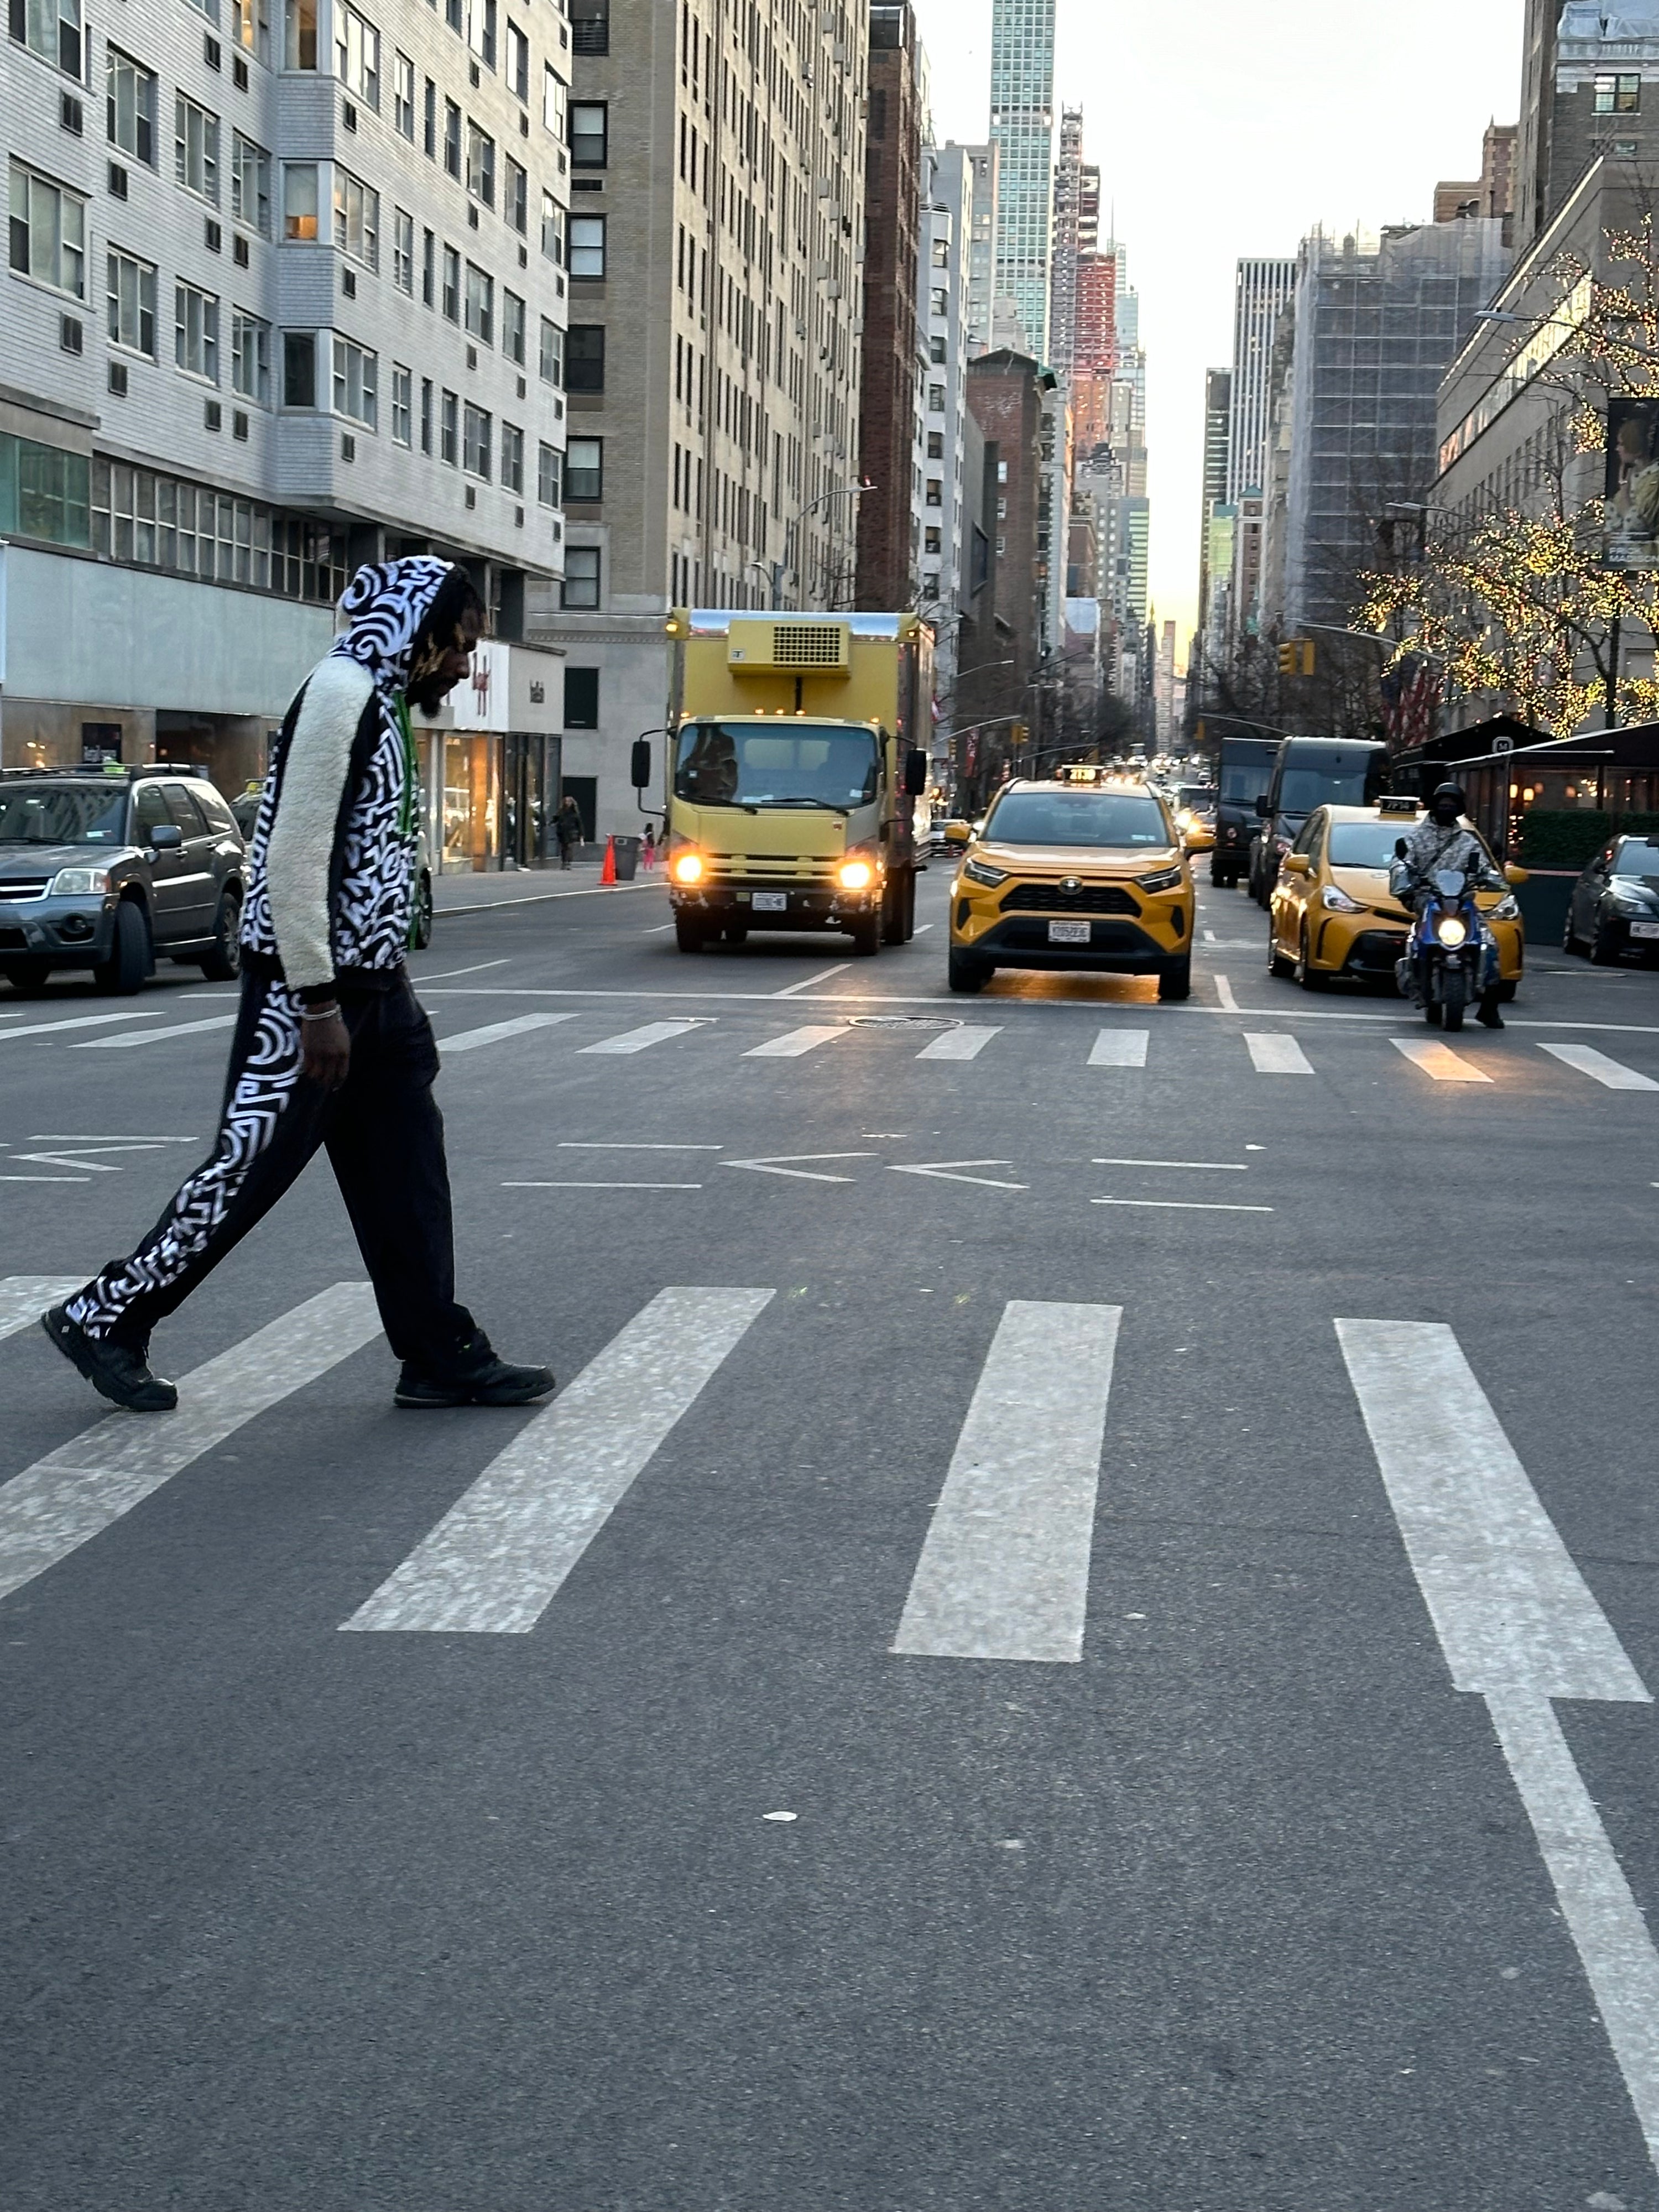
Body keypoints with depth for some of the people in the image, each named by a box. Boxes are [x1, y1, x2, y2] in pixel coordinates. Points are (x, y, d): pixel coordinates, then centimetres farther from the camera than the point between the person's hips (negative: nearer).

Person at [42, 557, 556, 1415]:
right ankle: (103, 1317, 13)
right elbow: (294, 856, -22)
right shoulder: (342, 690, -16)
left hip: (369, 991, 10)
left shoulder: (383, 702, 15)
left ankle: (443, 1358, 14)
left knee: (405, 1176, 9)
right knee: (247, 1167, -1)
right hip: (310, 994, -10)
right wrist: (317, 1004, -22)